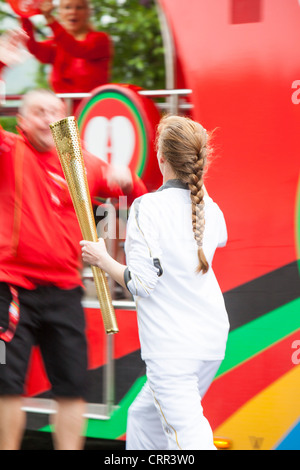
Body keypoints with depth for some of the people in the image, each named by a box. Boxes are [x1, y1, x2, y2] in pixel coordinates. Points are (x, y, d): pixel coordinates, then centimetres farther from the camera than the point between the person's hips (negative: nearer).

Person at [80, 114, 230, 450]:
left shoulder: (149, 207, -15)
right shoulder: (209, 208, 6)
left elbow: (141, 283, -17)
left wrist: (102, 259, -1)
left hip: (172, 347, -8)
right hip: (213, 337, 8)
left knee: (188, 438, -9)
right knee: (144, 416, 23)